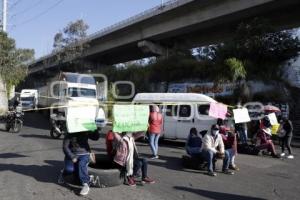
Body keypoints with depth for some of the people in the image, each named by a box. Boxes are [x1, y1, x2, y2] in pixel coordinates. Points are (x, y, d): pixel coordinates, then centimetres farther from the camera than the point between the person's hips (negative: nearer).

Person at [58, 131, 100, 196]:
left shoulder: (86, 133, 1)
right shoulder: (69, 135, -3)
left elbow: (96, 137, -5)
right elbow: (65, 147, -6)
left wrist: (96, 130, -24)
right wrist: (72, 157, -18)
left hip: (84, 154, 0)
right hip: (71, 155, 0)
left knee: (81, 164, -33)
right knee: (69, 169, -27)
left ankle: (85, 184, -35)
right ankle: (64, 173, 10)